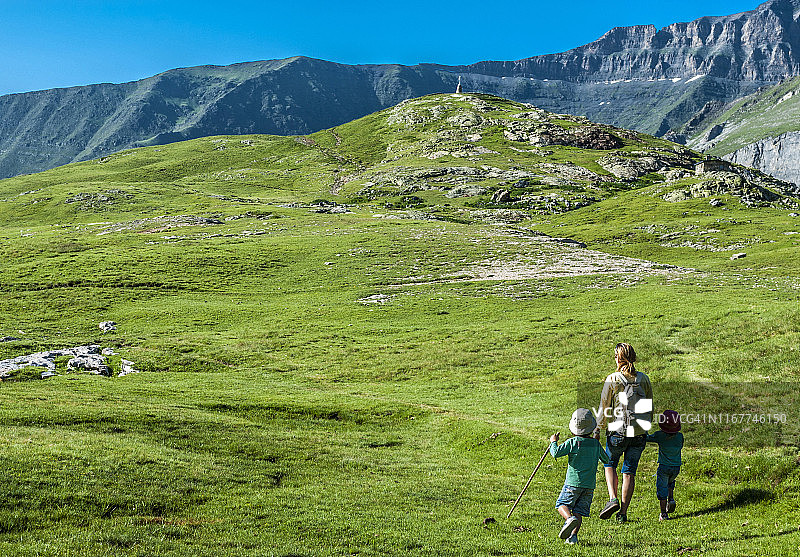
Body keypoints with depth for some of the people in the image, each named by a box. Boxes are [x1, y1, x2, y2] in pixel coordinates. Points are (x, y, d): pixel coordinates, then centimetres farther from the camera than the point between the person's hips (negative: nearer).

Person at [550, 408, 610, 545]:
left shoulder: (572, 442, -9)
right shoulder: (596, 444, 4)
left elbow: (556, 453, -13)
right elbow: (606, 459, 20)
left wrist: (553, 442, 5)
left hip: (573, 483, -3)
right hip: (590, 485, 3)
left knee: (562, 504, 7)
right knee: (579, 511, 6)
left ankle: (569, 518, -22)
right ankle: (573, 535, -8)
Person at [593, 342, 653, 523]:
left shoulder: (612, 380, -9)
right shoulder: (644, 379, 0)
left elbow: (604, 408, -5)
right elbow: (650, 407, 8)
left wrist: (597, 430, 7)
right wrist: (647, 426, 22)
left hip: (617, 432, -2)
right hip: (639, 433, 2)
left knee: (610, 464, 21)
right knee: (630, 471, 11)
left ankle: (613, 498, 2)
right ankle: (623, 512, 11)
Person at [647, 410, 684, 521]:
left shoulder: (659, 435, -16)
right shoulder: (680, 436, -8)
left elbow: (648, 438, -2)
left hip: (664, 467, -3)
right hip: (676, 467, 3)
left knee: (662, 488, 5)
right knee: (670, 483, 31)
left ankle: (664, 513, 4)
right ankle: (671, 499, 10)